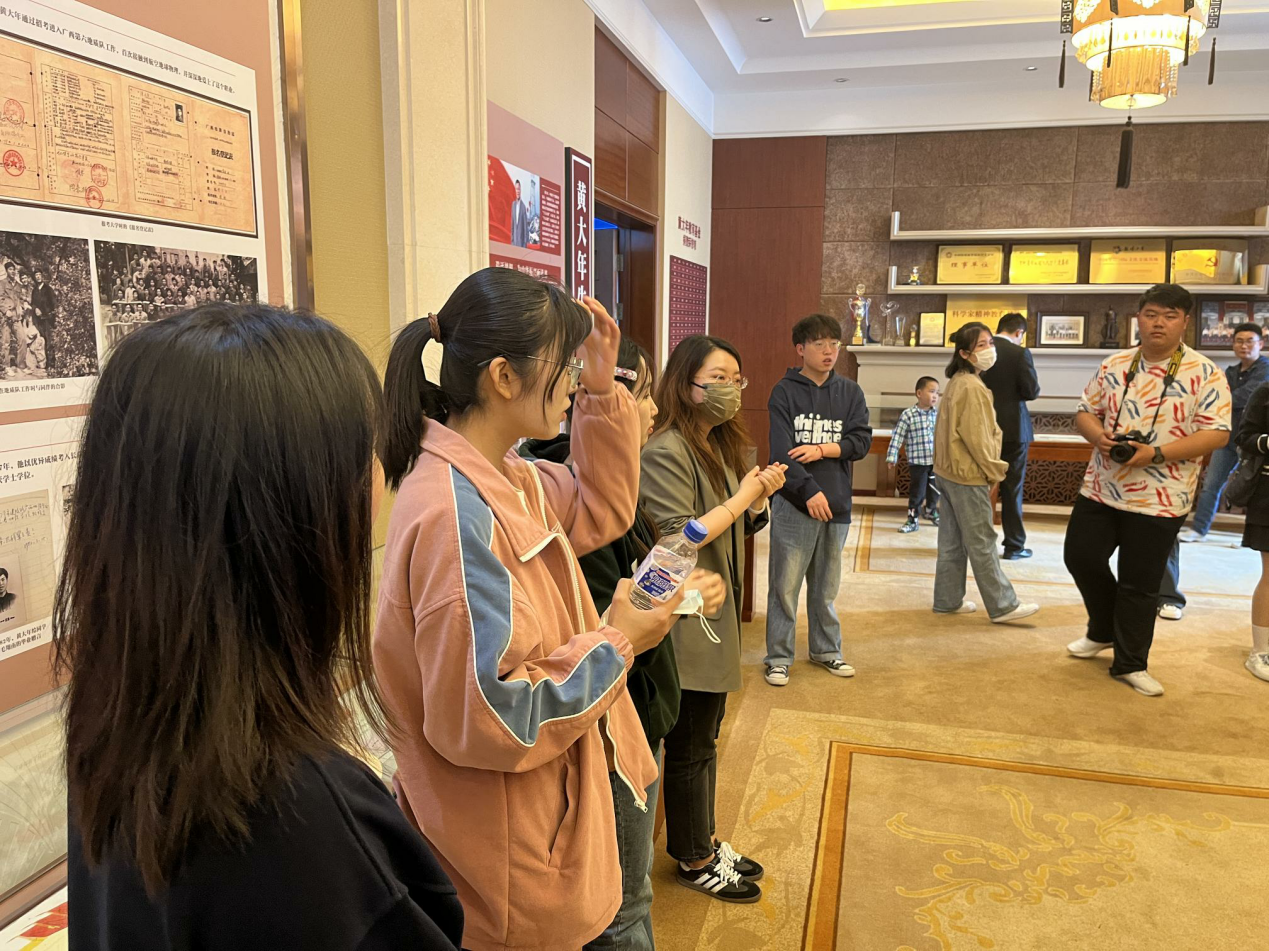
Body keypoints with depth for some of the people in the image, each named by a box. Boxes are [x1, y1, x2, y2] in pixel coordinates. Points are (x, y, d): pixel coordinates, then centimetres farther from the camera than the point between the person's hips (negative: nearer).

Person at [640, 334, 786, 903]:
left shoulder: (720, 444, 8)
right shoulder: (666, 451, -19)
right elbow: (679, 539, -24)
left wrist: (761, 497, -4)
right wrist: (742, 497, -17)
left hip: (717, 613, 9)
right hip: (687, 618, -9)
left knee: (705, 737, 20)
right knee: (689, 745, 8)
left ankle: (703, 841, 37)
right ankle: (692, 860, 26)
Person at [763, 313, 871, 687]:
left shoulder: (850, 392, 9)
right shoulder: (785, 392, -3)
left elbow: (862, 440, 1)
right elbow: (781, 450, -12)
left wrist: (822, 449, -12)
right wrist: (809, 491, -19)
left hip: (836, 504, 4)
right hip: (794, 505, -4)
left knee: (826, 585, 16)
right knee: (785, 585, 1)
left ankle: (826, 649, 30)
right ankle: (779, 657, 13)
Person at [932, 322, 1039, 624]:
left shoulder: (956, 383, 13)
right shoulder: (972, 387, -17)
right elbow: (976, 437, -20)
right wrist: (995, 471, -9)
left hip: (949, 472, 10)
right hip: (968, 475, -10)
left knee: (952, 542, 13)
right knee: (982, 543, -1)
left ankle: (947, 600, 20)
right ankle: (1003, 606, 7)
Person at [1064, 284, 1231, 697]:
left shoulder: (1205, 374, -8)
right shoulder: (1114, 366, 5)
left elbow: (1217, 433, -13)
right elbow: (1085, 412, 10)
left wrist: (1156, 454, -24)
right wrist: (1097, 435, -13)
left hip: (1160, 498, -4)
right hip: (1101, 488, 4)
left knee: (1140, 583, 4)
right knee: (1081, 556, 8)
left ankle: (1130, 663, 22)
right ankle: (1104, 631, 34)